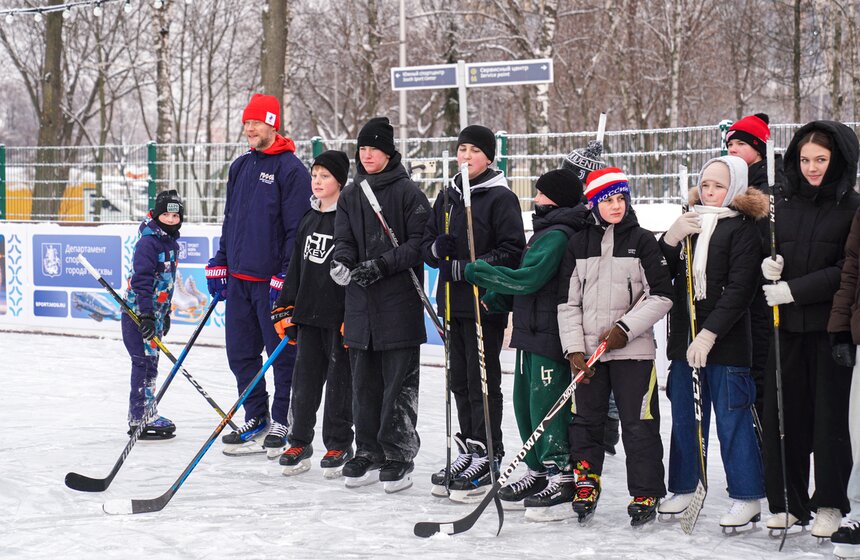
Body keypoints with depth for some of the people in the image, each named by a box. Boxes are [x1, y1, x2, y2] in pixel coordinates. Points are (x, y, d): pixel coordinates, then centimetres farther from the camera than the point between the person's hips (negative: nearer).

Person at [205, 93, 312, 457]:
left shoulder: (291, 169, -9)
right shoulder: (240, 167, 14)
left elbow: (298, 227, -13)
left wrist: (286, 275, -17)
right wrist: (220, 263, 15)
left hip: (273, 277, -8)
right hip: (239, 276, 8)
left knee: (281, 353, 0)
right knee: (241, 352, 10)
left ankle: (282, 423, 9)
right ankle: (256, 420, 20)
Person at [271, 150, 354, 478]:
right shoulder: (309, 220, 13)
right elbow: (296, 267, 18)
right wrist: (285, 309, 14)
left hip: (339, 316, -6)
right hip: (308, 314, 6)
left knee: (339, 380, 2)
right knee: (304, 379, 7)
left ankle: (339, 445, 12)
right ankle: (300, 443, 16)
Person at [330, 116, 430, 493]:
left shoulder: (407, 192, -3)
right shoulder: (350, 196, 13)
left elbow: (418, 243, -8)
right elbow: (344, 240, 8)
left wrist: (382, 265, -19)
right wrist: (341, 262, -15)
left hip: (399, 303, -5)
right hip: (360, 303, 5)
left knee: (399, 384, -3)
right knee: (363, 382, 10)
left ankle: (398, 456, 3)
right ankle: (368, 452, 19)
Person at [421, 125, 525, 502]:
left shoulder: (501, 198, -8)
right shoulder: (448, 197, 14)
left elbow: (512, 251, -14)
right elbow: (427, 241, 19)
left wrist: (468, 267, -20)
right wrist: (437, 249, -5)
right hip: (453, 301, 7)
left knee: (483, 380, -5)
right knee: (460, 379, 11)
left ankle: (488, 457, 0)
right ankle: (469, 449, 19)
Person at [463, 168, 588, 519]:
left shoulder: (557, 235, -15)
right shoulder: (545, 232, 19)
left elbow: (527, 278, -24)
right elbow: (525, 283, 23)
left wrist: (475, 272, -17)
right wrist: (493, 300, 9)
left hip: (550, 337, -10)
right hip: (531, 335, 10)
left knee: (547, 405, -8)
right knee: (525, 403, 14)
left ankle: (563, 480, -4)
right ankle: (538, 473, 24)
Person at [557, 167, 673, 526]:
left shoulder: (642, 241, 0)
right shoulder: (578, 244, 7)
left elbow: (661, 296, -3)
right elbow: (568, 301, 7)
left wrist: (626, 328, -13)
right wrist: (573, 348, -3)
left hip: (633, 349, -3)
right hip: (588, 349, 3)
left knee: (638, 424, -2)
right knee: (586, 420, 7)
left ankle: (645, 495, 6)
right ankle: (586, 485, 21)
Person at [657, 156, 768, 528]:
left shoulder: (742, 228, -5)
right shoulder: (687, 223, 14)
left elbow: (739, 289, -13)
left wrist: (709, 334, -19)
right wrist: (671, 238, -8)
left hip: (726, 341, -6)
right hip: (684, 339, 6)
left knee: (732, 420, -3)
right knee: (685, 417, 12)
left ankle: (747, 497, 5)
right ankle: (684, 488, 24)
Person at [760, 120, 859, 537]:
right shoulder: (783, 202, 9)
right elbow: (764, 251, 16)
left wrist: (794, 290, -15)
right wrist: (769, 266, -8)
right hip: (785, 324, 3)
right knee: (783, 412, 3)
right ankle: (787, 502, 11)